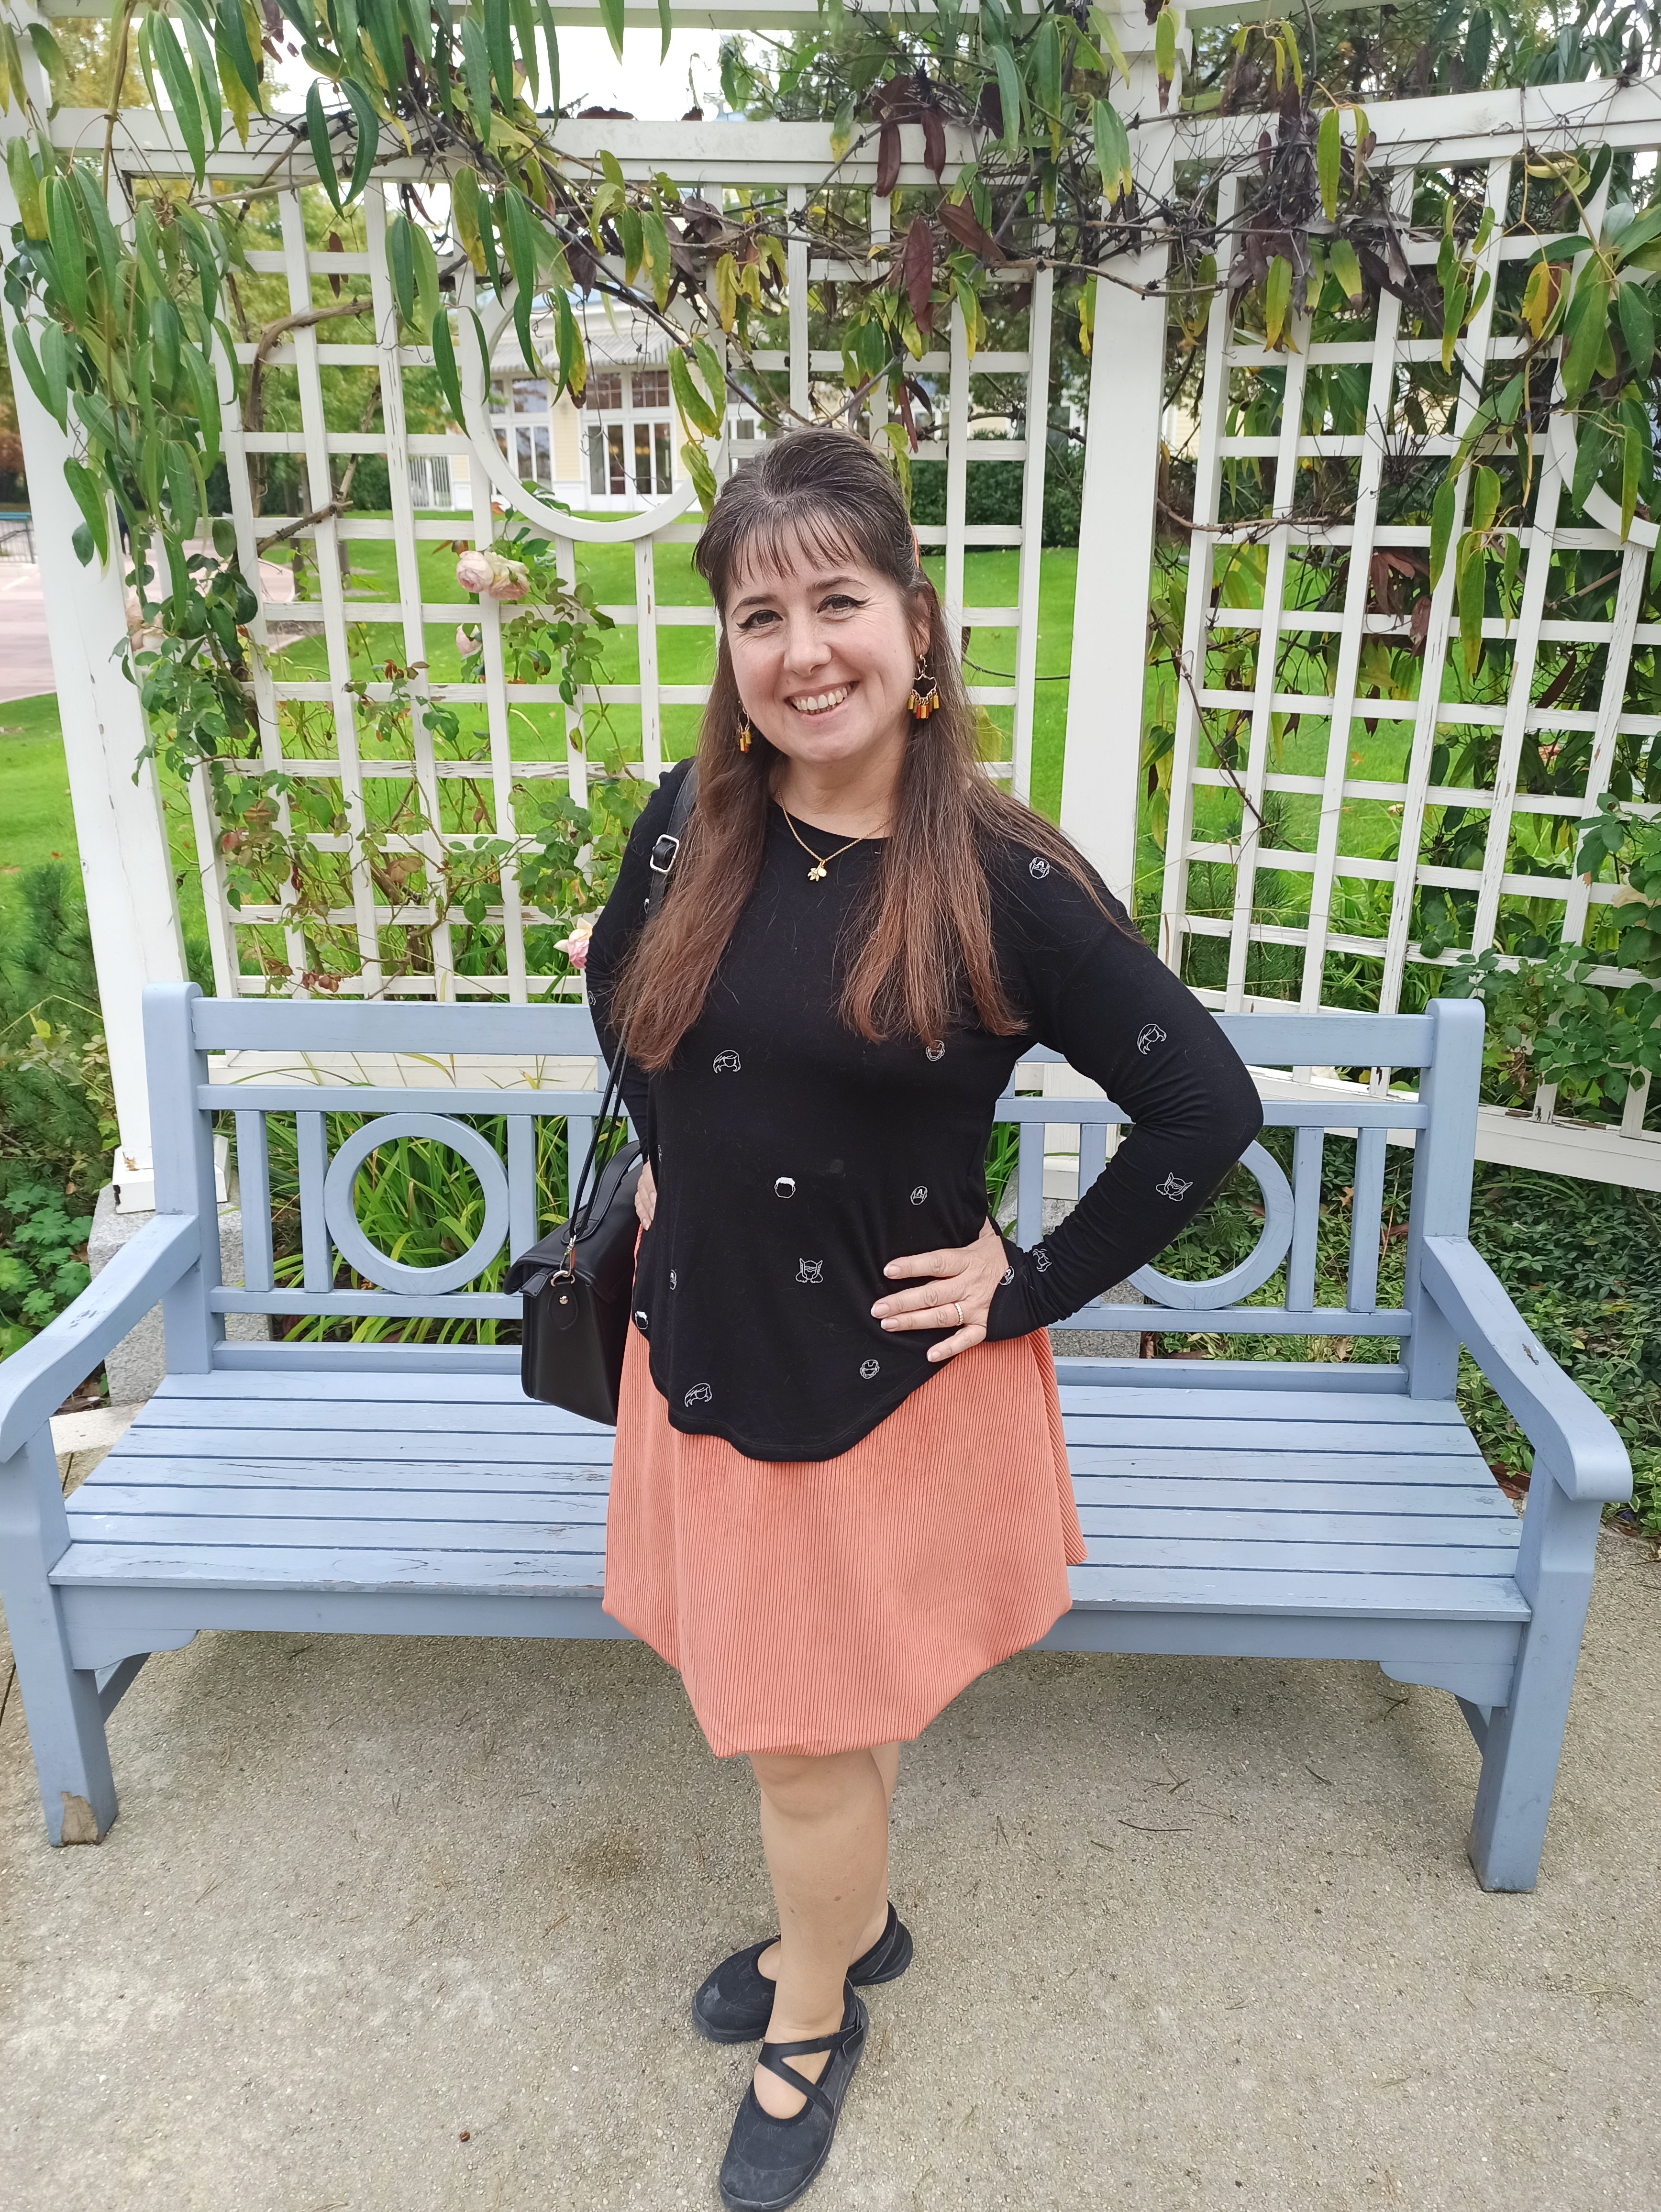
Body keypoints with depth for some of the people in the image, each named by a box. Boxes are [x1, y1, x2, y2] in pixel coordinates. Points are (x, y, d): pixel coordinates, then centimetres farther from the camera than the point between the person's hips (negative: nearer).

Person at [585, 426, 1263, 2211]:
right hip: (705, 1350, 5)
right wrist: (676, 1168, 8)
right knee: (776, 1695, 23)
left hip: (882, 1382, -4)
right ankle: (853, 1920, 54)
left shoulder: (1005, 885, -19)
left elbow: (1207, 1106, -13)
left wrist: (1030, 1289, -12)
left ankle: (809, 2026, 45)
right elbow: (617, 993, 17)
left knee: (812, 1739, 13)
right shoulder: (692, 832, -5)